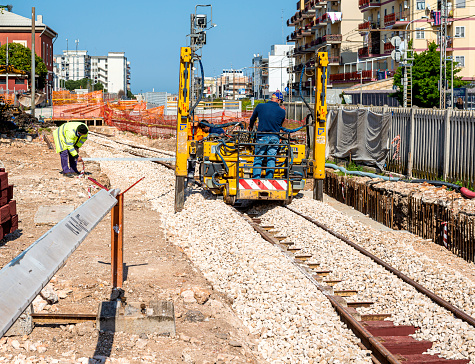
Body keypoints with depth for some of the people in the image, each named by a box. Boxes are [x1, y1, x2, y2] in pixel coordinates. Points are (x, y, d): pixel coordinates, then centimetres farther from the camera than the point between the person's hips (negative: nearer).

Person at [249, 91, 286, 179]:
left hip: (262, 137, -1)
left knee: (258, 159, 6)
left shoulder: (260, 106, -1)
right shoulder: (282, 111, 0)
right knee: (271, 160, 7)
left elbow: (252, 119, 16)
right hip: (274, 138, 1)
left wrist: (251, 126, 37)